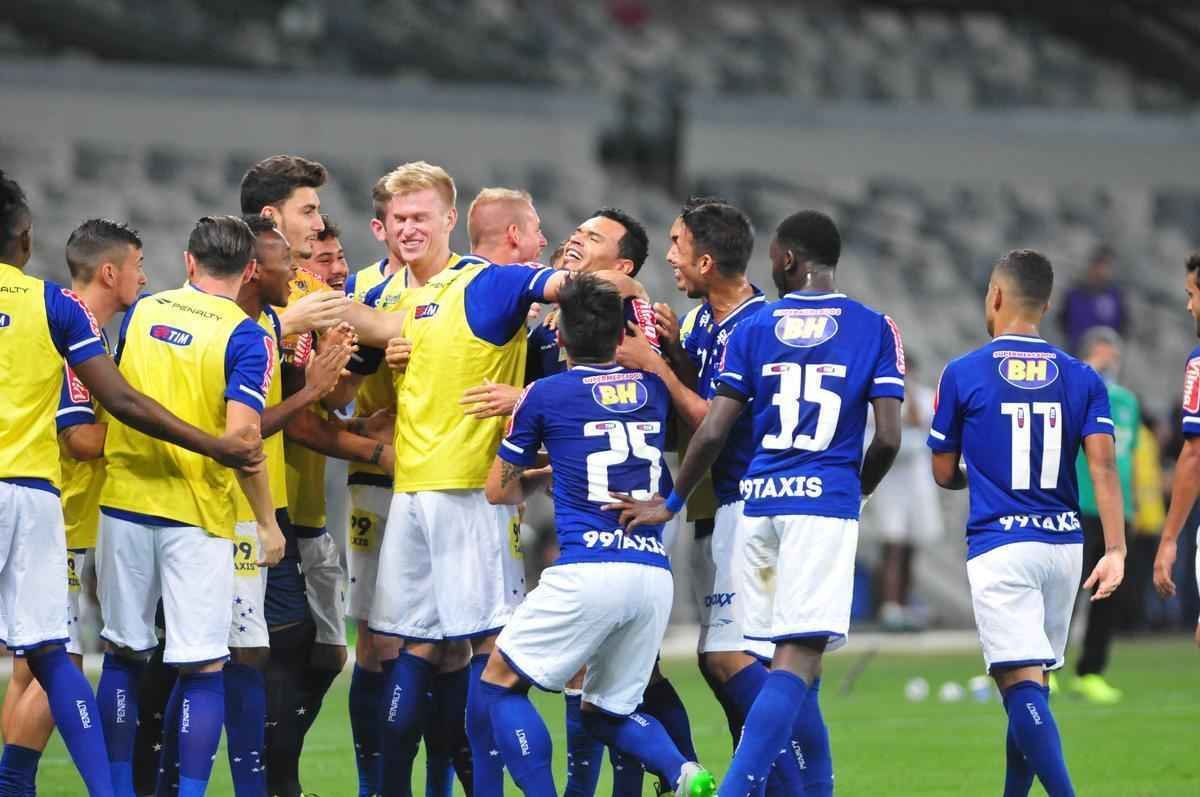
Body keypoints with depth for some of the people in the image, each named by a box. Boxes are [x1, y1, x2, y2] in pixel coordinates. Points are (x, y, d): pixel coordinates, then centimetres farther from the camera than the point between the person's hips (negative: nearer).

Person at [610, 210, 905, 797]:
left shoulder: (752, 329, 6)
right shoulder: (874, 329, 3)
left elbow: (712, 433, 0)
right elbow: (888, 438, -3)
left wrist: (671, 504, 12)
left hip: (759, 503, 3)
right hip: (825, 504, -3)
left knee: (791, 656, 15)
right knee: (798, 659, -9)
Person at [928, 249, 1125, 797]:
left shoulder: (963, 374, -2)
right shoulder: (1080, 378, 6)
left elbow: (945, 473, 6)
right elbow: (1102, 465, -5)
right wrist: (1115, 551, -11)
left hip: (999, 544, -4)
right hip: (1063, 545, 4)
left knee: (1022, 686, -10)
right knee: (1031, 685, 17)